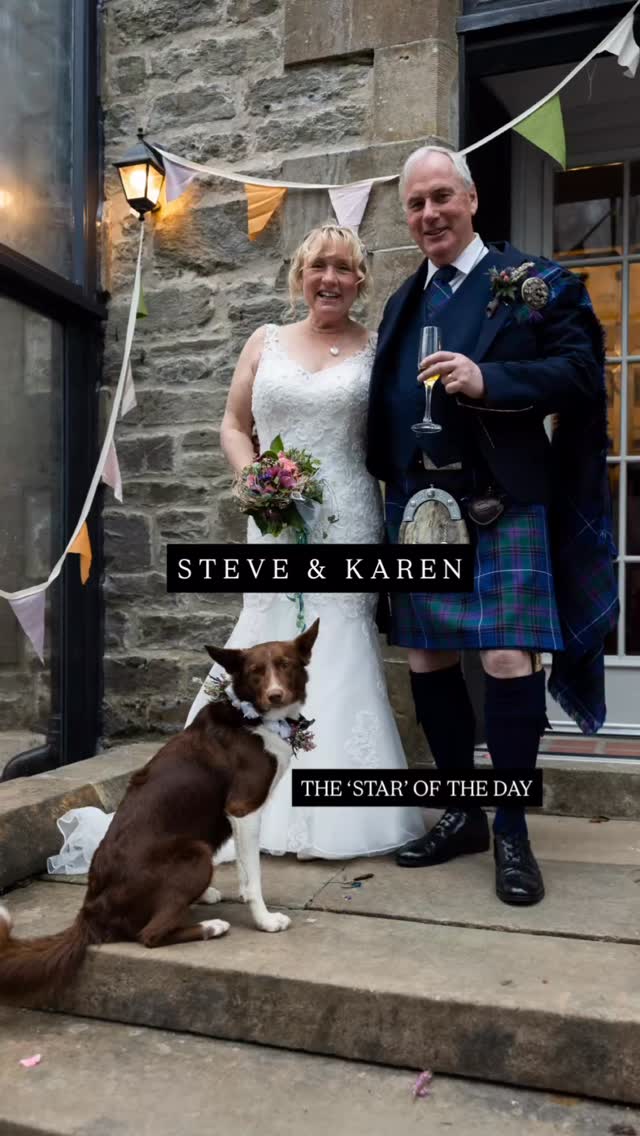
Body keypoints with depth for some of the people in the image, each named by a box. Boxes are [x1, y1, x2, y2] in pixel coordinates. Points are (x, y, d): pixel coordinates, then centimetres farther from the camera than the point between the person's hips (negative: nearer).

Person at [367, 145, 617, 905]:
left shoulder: (532, 282, 3)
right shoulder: (403, 301, 19)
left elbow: (581, 372, -7)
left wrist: (487, 380, -20)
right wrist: (387, 489, 9)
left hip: (502, 506, -5)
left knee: (508, 660, -10)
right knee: (426, 661, 7)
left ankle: (511, 832, 8)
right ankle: (461, 814, 24)